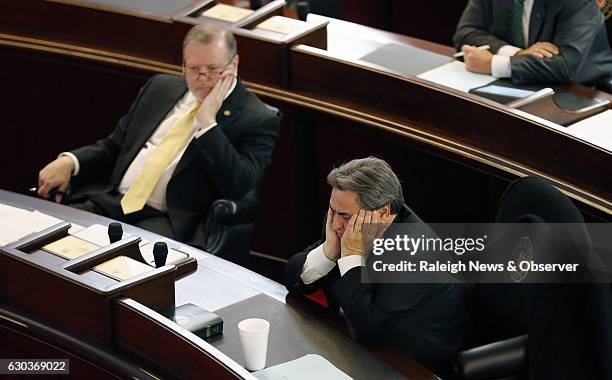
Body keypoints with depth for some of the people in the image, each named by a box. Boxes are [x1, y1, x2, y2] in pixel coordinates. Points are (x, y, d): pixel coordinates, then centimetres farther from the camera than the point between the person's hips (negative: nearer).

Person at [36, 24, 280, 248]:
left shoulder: (258, 120, 0)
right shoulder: (161, 88, 18)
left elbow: (237, 187, -13)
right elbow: (114, 146, 23)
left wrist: (207, 122, -14)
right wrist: (70, 161, 4)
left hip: (168, 222, -5)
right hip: (108, 201, 5)